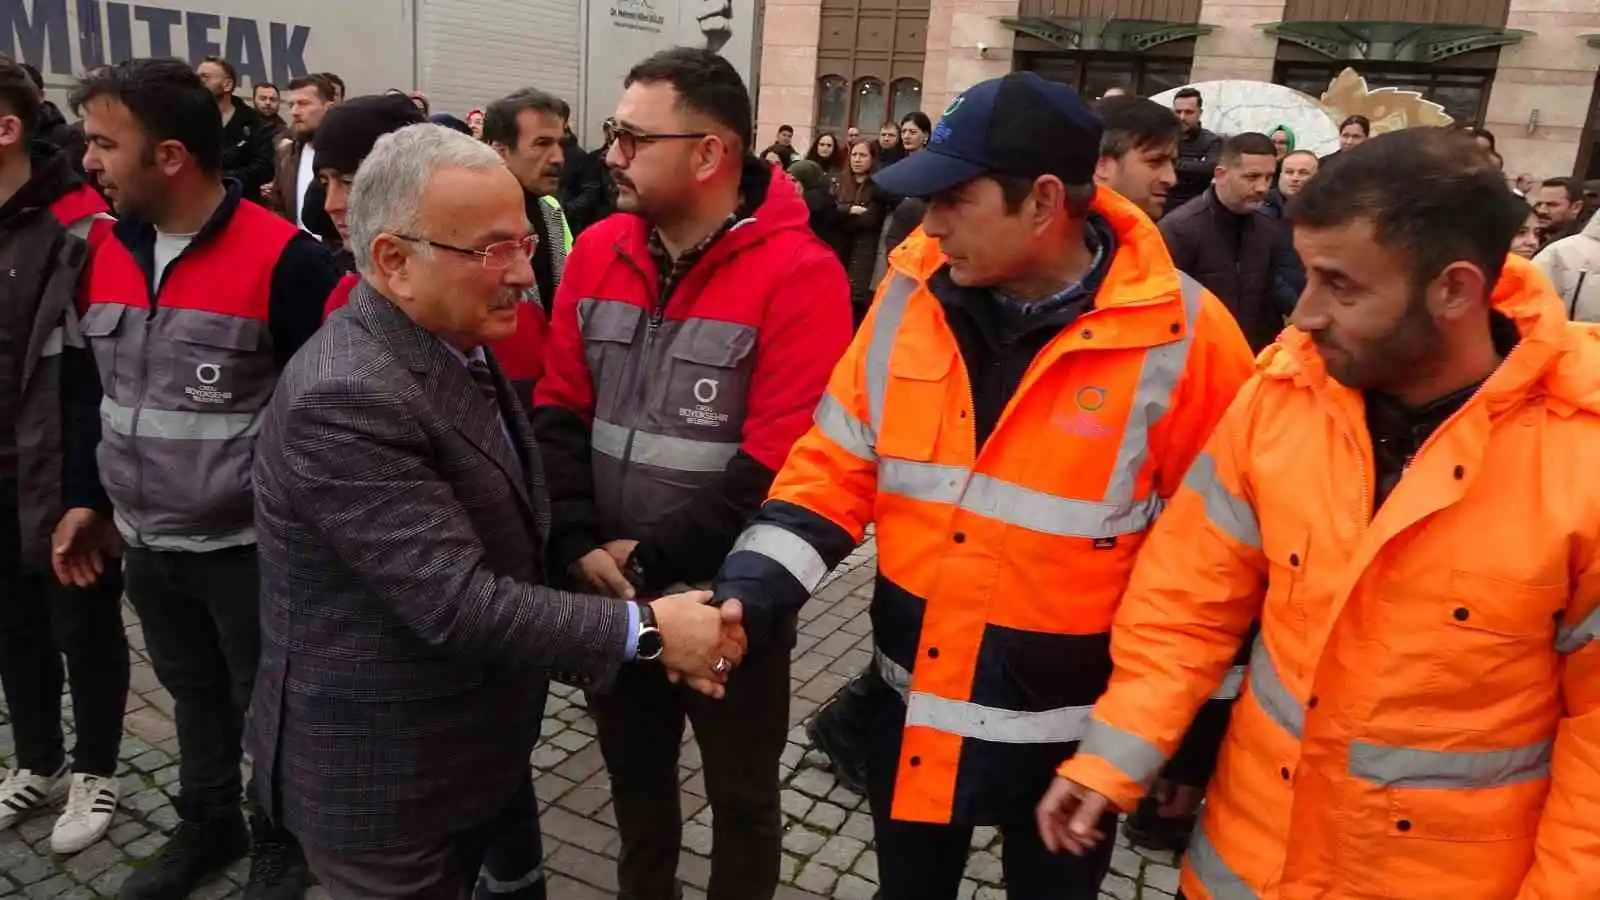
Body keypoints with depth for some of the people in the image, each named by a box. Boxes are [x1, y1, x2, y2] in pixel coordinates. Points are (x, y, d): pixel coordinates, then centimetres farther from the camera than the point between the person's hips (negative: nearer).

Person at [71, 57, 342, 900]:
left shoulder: (284, 260, -20)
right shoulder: (107, 253, 3)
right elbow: (98, 391, 15)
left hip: (251, 546, -6)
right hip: (146, 543, 6)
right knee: (194, 699, 24)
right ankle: (206, 826, 45)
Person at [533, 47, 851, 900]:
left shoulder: (798, 273, -17)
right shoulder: (598, 251, 1)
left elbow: (781, 463, -21)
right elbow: (559, 409, 2)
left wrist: (651, 558, -18)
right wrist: (579, 544, -11)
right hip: (611, 591, 5)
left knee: (741, 792, 18)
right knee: (634, 769, 26)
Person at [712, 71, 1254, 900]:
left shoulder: (1182, 336, -18)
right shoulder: (912, 297, -6)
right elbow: (836, 469, -1)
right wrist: (748, 595, -14)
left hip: (1069, 729, -3)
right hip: (914, 707, 4)